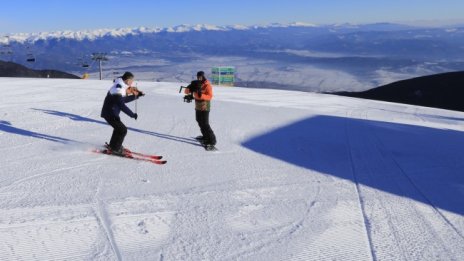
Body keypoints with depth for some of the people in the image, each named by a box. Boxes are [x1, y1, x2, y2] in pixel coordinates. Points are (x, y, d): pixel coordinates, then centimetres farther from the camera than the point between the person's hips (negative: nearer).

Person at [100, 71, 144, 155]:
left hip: (111, 113, 10)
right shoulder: (118, 90, -25)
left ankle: (113, 145, 42)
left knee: (118, 127, 26)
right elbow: (122, 105, -30)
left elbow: (124, 100, 18)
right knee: (123, 129, -8)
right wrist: (132, 114, -27)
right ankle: (115, 149, 2)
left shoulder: (120, 87, 7)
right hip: (110, 114, -10)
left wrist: (137, 95, 13)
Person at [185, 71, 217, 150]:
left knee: (205, 124, -14)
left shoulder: (207, 85, -14)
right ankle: (205, 136, 38)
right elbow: (186, 92, 3)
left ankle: (212, 141, -13)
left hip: (205, 108, -8)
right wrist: (189, 88, -20)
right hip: (198, 107, 8)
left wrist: (201, 95, -41)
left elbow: (210, 96, -25)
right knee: (200, 122, 20)